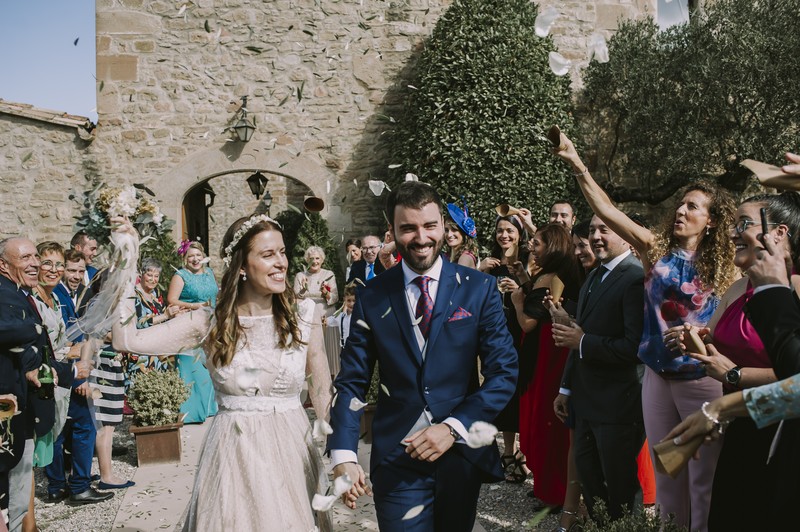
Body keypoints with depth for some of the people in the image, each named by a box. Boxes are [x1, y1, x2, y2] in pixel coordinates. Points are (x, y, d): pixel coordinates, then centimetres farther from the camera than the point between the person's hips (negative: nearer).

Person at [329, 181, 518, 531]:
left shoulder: (479, 289, -2)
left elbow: (504, 373, -5)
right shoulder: (372, 297, 0)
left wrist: (454, 427, -16)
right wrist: (343, 456, -14)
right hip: (396, 460, -1)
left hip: (462, 454, 1)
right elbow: (352, 383, -1)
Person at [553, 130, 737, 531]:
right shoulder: (657, 249, 0)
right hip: (657, 375, 3)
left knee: (704, 475, 7)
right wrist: (577, 164, -20)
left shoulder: (723, 267, -3)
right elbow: (606, 210, -10)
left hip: (701, 380, -2)